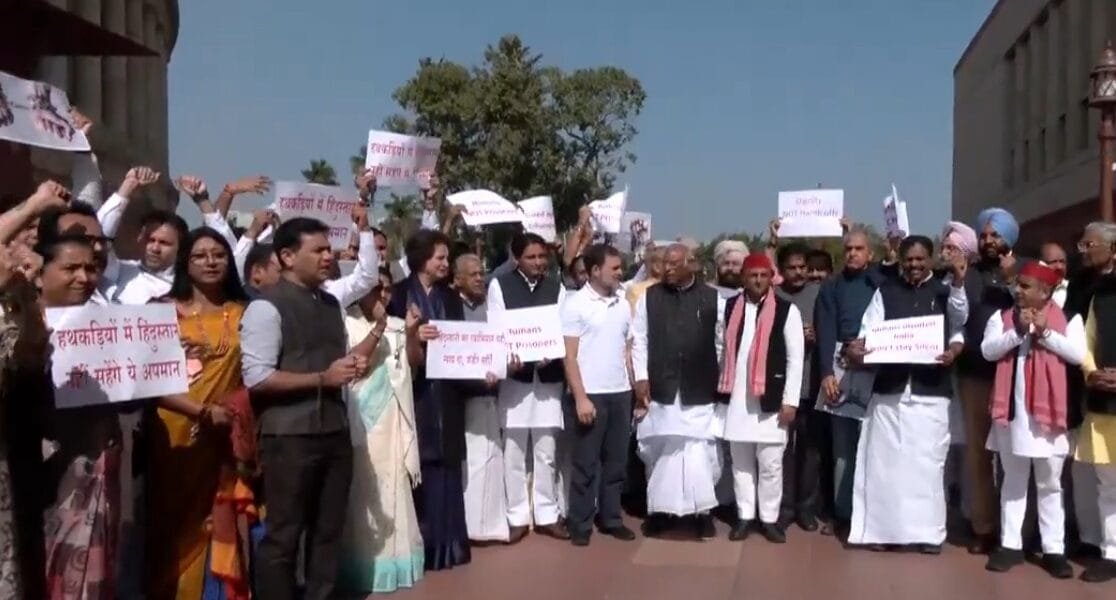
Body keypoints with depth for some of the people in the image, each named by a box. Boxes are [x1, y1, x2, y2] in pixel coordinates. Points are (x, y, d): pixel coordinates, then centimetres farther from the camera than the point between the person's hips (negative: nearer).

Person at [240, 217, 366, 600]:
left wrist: (352, 366, 2)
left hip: (335, 432, 7)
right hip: (289, 438, -7)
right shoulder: (266, 308, -10)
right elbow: (256, 378, -18)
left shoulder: (331, 304, 13)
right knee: (283, 535, 4)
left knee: (328, 531, 14)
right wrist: (322, 378, -16)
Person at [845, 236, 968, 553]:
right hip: (889, 387, 1)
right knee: (885, 459, 3)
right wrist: (857, 347, -17)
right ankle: (882, 528, 10)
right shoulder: (886, 291, 11)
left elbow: (959, 328, -2)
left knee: (927, 460, 2)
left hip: (930, 389, -1)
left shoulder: (945, 291, 9)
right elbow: (870, 330, 3)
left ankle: (927, 532, 9)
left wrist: (953, 351, -24)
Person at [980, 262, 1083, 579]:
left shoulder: (1068, 318, 0)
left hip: (1048, 412, -2)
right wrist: (1018, 331, -18)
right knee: (1013, 480, 11)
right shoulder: (1002, 317, 6)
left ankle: (1054, 549, 12)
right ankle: (1010, 544, 16)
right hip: (1012, 411, 2)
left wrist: (1046, 332, -17)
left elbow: (1078, 354, -11)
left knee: (1050, 484, 7)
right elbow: (988, 350, -7)